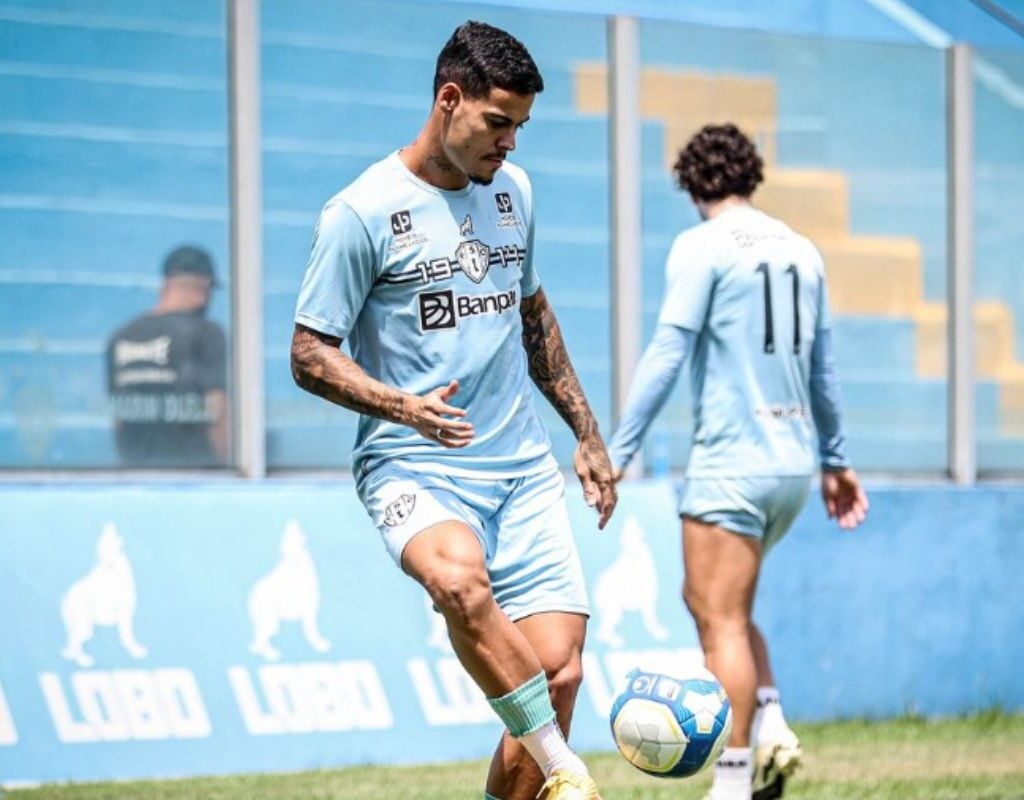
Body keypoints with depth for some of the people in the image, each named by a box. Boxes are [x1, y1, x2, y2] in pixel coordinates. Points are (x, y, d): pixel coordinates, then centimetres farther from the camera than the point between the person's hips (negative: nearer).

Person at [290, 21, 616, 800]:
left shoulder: (512, 189, 12)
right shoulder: (363, 212, -7)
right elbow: (310, 355, -7)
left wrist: (587, 433, 24)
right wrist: (404, 406, -24)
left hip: (524, 468, 6)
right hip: (413, 468, -6)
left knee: (558, 671, -7)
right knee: (461, 582, -37)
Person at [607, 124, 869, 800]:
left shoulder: (703, 246, -7)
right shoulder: (800, 250, 12)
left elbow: (666, 356, -13)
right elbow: (823, 370, 19)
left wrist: (617, 452, -12)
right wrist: (836, 460, 28)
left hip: (731, 461, -7)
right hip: (794, 463, 7)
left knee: (722, 620, -3)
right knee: (707, 600, 19)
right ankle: (771, 725, 3)